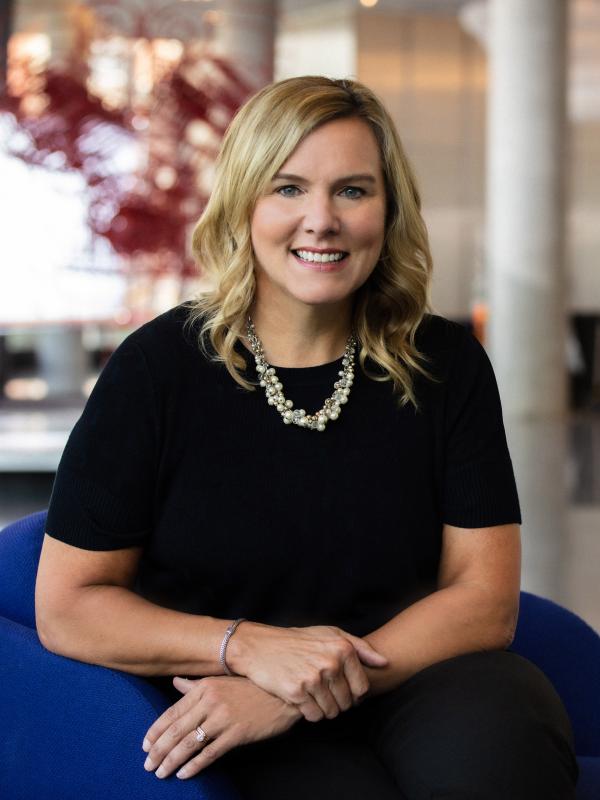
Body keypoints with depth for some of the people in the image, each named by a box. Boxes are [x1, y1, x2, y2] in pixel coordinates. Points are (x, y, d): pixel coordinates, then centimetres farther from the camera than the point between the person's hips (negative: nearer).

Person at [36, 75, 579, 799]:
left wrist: (299, 694, -16)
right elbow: (67, 606, -2)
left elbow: (485, 599, -2)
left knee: (496, 734, -32)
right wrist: (251, 646, -18)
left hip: (411, 690, 3)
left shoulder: (445, 365, 2)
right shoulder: (157, 367, -4)